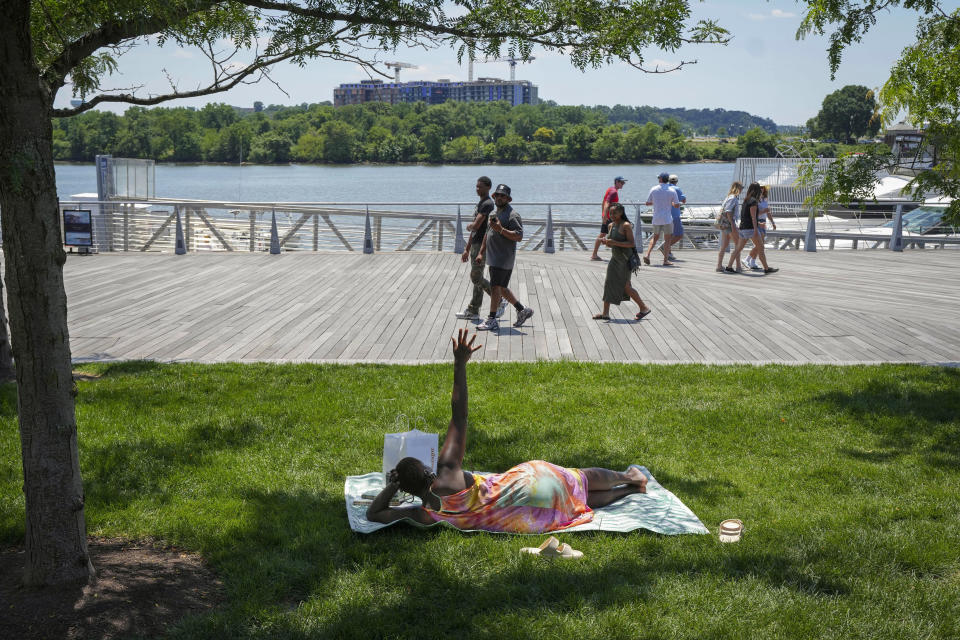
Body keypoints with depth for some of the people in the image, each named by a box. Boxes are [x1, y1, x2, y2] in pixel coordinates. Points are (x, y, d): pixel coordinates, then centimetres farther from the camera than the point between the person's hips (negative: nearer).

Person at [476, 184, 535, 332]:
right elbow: (487, 234, 26)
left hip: (504, 258, -9)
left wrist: (501, 230, -28)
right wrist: (481, 252, 21)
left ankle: (492, 321, -7)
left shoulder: (512, 215, -12)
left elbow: (519, 236, -20)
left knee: (495, 287, -10)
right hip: (493, 258, 9)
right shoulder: (494, 214, 18)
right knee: (501, 288, 14)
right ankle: (522, 310, 27)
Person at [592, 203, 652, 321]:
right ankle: (605, 313, 8)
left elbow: (632, 243, -21)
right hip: (615, 258, 8)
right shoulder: (611, 225, 8)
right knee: (609, 284, 4)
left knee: (625, 286, -2)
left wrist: (614, 242, -26)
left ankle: (644, 308, 13)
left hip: (625, 260, -8)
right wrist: (606, 242, -5)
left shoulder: (626, 226, -15)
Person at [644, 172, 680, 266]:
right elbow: (676, 205, -2)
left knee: (655, 237, 18)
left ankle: (647, 254, 3)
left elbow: (647, 203, 5)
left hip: (656, 218, 3)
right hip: (667, 218, -3)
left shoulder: (654, 189, -1)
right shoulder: (672, 191, -6)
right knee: (667, 239, 5)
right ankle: (666, 260, 2)